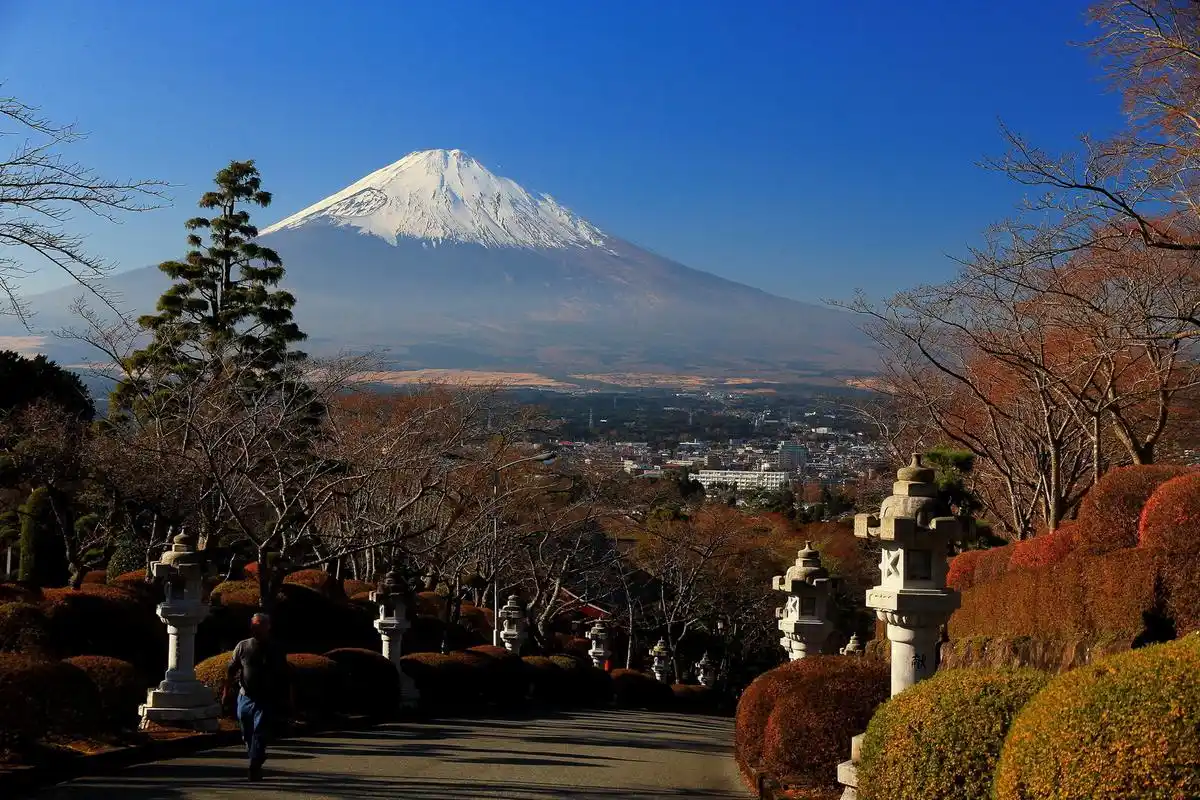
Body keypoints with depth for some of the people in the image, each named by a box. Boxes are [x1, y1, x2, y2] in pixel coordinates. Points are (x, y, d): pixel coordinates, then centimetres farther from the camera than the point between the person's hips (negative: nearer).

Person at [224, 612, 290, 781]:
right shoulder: (242, 646, 4)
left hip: (266, 700, -3)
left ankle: (255, 767, -15)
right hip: (245, 698, 3)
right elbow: (232, 670, 8)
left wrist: (283, 701, 1)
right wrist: (226, 692, 2)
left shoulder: (276, 650, -1)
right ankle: (256, 765, 27)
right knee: (247, 735, 11)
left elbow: (283, 678, 3)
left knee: (259, 734, -13)